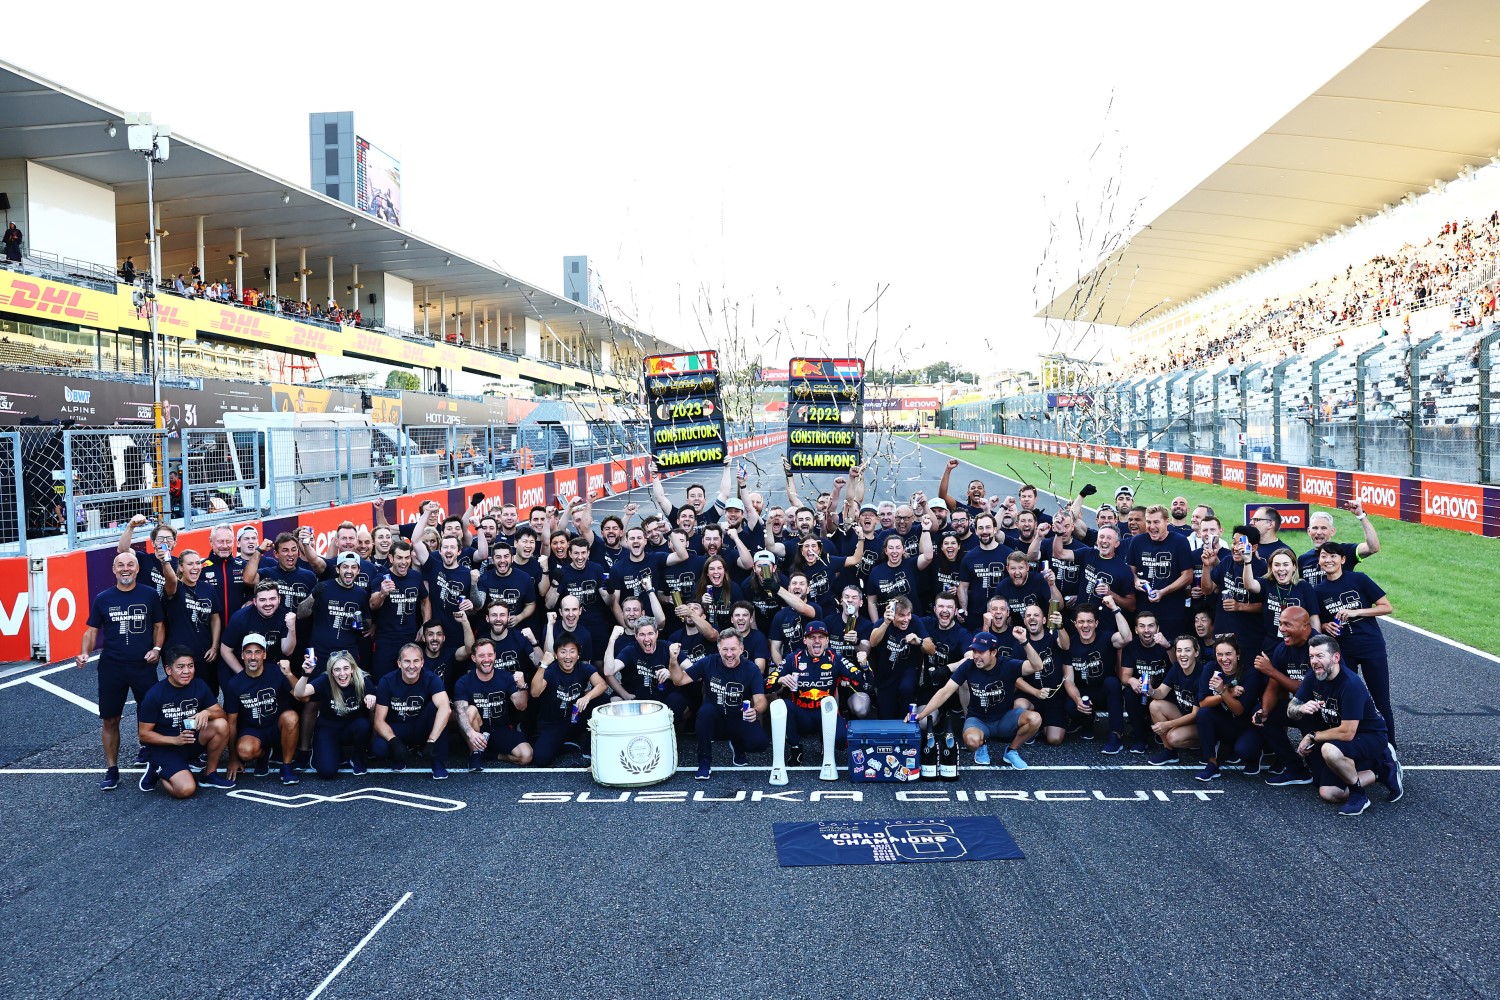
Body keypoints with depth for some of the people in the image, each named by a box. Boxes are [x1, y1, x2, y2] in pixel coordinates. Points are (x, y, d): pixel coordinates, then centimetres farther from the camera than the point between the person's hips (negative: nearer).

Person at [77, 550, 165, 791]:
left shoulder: (149, 595, 1)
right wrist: (85, 653, -11)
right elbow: (92, 630, 5)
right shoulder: (103, 598, 2)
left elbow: (159, 625, 7)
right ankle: (111, 769, 14)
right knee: (109, 720, 4)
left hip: (143, 665, 0)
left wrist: (157, 648, -8)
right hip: (111, 667, 1)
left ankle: (147, 748, 36)